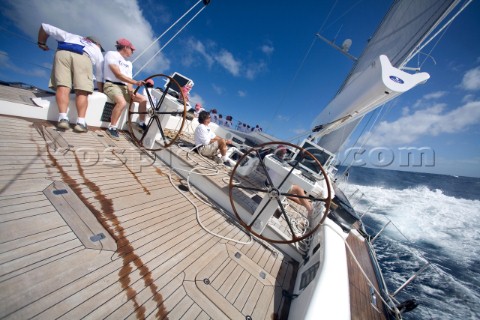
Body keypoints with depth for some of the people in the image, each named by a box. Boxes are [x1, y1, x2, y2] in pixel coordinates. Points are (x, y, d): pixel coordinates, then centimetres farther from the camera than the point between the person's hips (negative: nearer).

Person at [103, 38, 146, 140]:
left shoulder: (128, 64, 22)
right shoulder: (111, 54, 0)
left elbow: (129, 80, 9)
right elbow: (118, 74, -14)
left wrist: (131, 91, -13)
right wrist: (136, 82, -25)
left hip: (124, 87, 7)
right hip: (112, 85, -7)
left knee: (144, 99, -13)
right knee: (122, 102, -36)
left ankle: (140, 123, 3)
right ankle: (112, 128, -23)